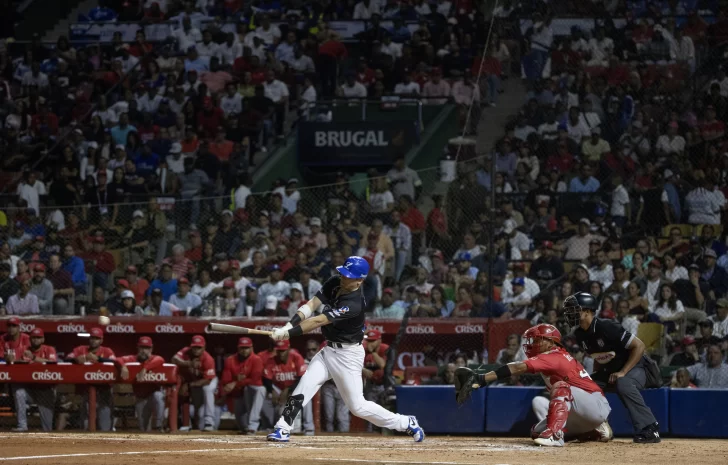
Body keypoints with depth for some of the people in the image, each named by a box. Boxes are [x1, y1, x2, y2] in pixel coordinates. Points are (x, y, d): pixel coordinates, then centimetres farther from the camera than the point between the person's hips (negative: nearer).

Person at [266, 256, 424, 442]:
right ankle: (283, 429, -8)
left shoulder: (353, 304, -29)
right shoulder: (334, 284, -5)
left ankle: (407, 423, 11)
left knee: (358, 406, -3)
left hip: (348, 355, -7)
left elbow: (318, 321, -31)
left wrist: (288, 333, -32)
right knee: (304, 387, -10)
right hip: (329, 350, 7)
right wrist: (289, 325, -25)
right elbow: (311, 305, -10)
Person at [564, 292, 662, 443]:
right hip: (609, 370, 9)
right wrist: (595, 377, 1)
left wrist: (623, 372, -29)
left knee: (623, 384, -39)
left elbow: (639, 346, -27)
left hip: (635, 366, -9)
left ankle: (649, 429, -34)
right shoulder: (580, 335, -3)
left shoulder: (606, 327, -28)